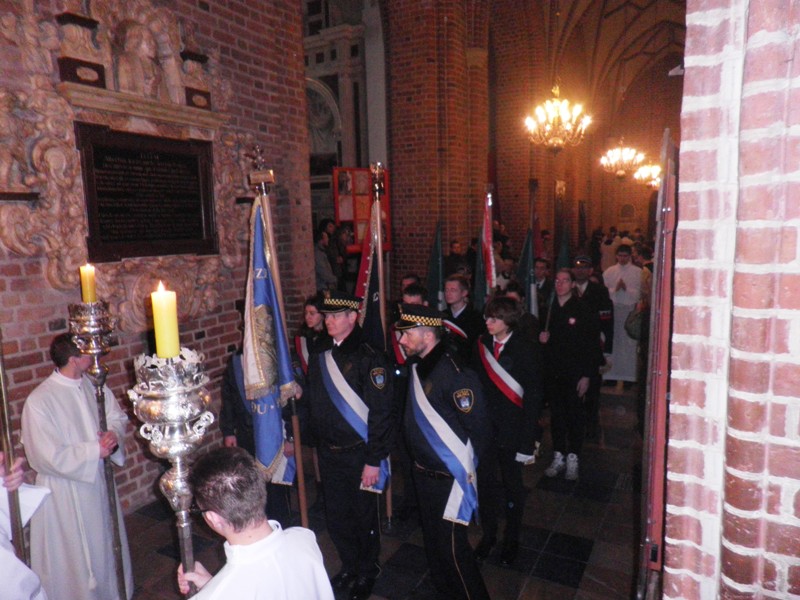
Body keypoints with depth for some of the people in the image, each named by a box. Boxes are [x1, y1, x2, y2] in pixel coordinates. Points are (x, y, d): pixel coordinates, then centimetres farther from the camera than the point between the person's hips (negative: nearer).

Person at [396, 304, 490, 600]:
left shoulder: (455, 374, -25)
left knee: (452, 547, 4)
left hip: (449, 479, -9)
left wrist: (465, 466, -10)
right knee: (433, 542, 23)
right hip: (423, 473, 9)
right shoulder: (417, 367, 1)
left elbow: (478, 426, -20)